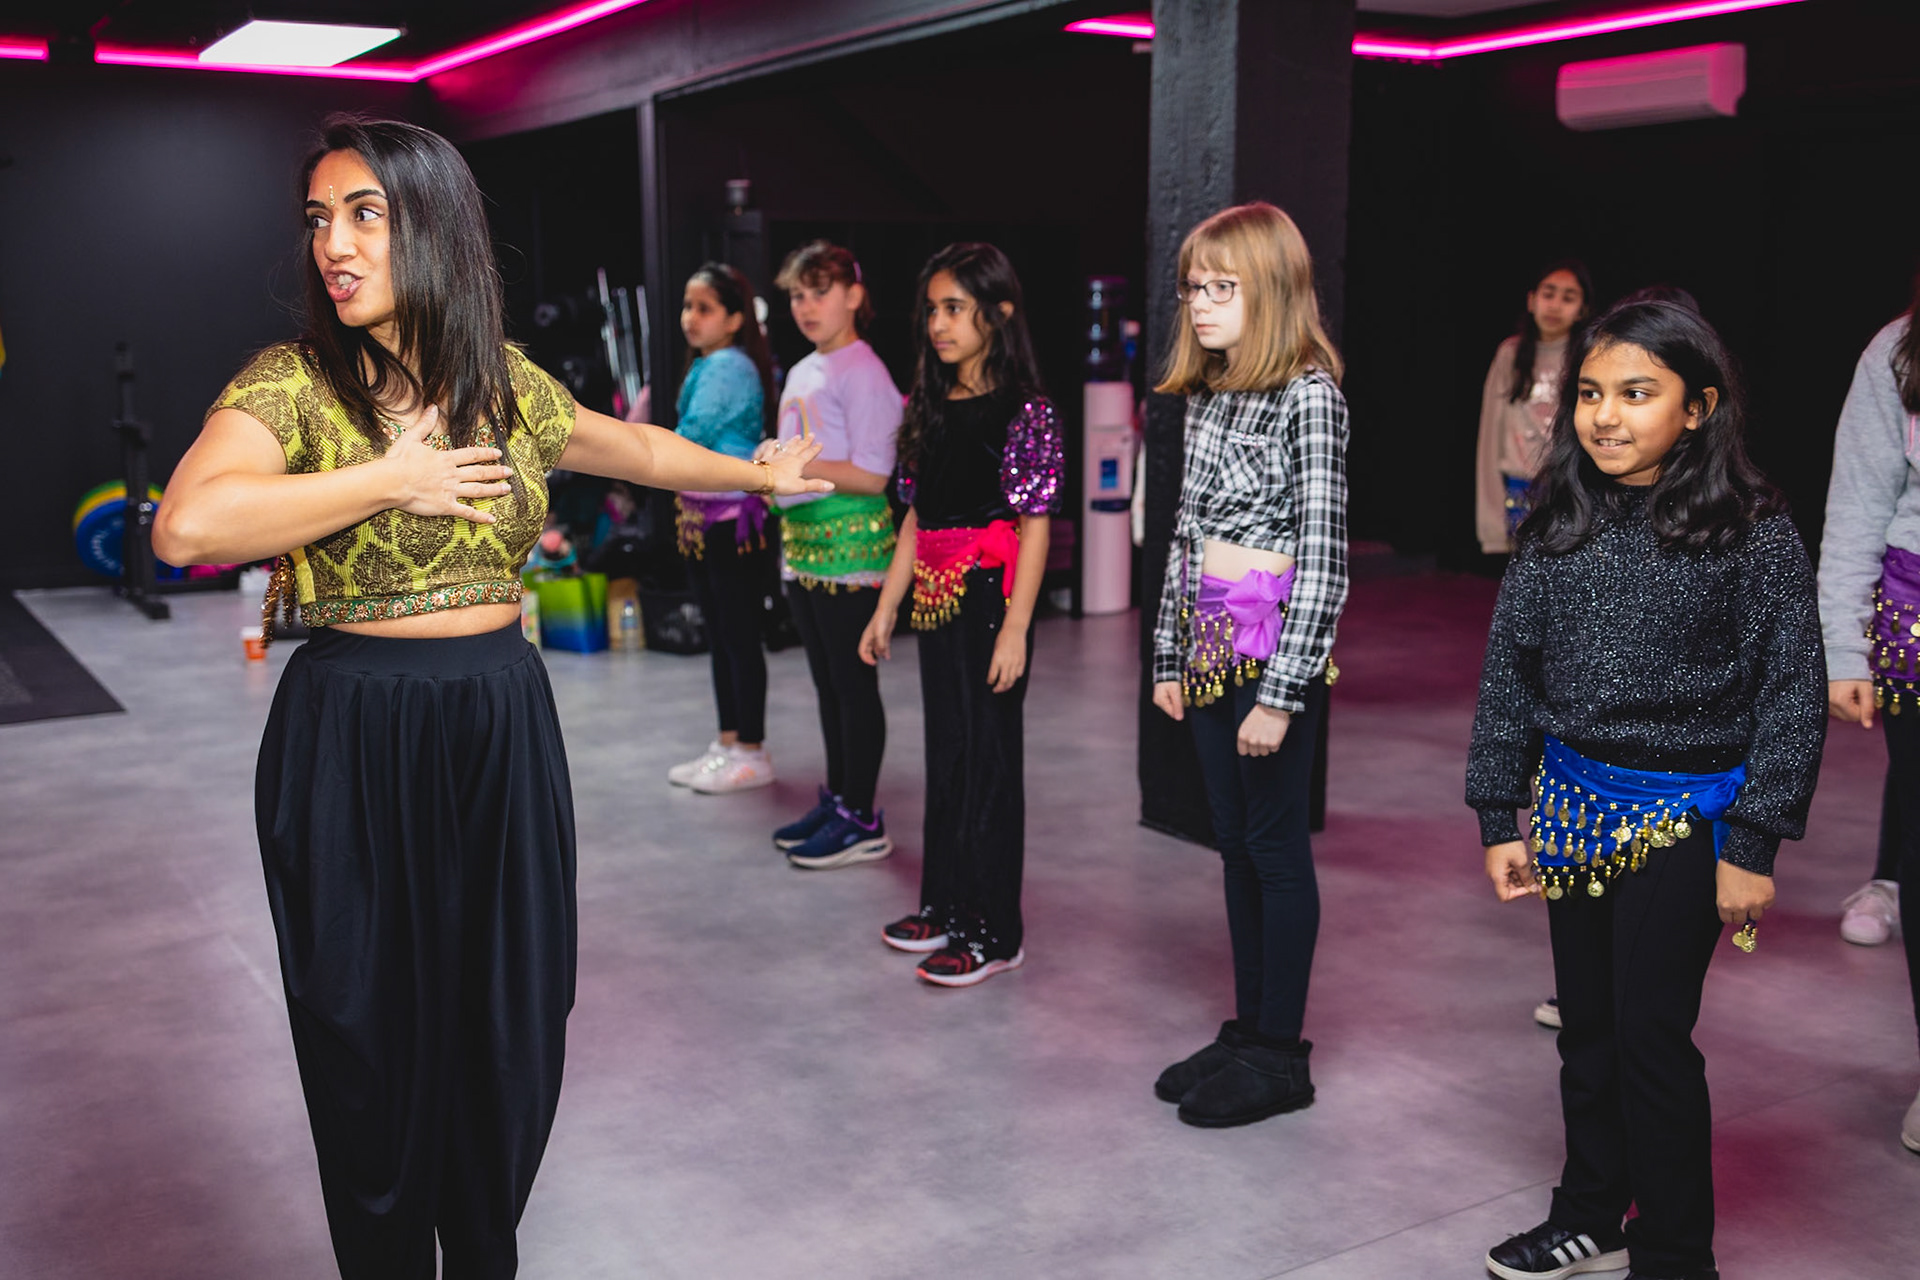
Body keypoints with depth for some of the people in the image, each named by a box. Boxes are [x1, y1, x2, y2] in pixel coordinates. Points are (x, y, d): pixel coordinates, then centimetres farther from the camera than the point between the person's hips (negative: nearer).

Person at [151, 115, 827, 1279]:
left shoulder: (508, 383, 6)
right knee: (376, 1042, 6)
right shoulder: (291, 384, -7)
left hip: (503, 730, 4)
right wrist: (391, 482, -18)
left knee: (509, 1033, 10)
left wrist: (760, 473, 35)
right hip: (353, 738, -3)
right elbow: (187, 527, -25)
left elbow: (637, 449, 23)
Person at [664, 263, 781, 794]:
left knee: (740, 636, -3)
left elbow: (691, 439, -18)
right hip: (701, 517, 10)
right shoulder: (705, 366, 15)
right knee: (719, 634, 15)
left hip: (733, 517, -10)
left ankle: (751, 751, 6)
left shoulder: (728, 366, -15)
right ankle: (728, 743, 24)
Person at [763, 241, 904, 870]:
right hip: (803, 546, 9)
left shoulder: (863, 372, -11)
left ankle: (863, 821, 5)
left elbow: (872, 476, -18)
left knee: (854, 685, -3)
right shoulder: (801, 373, 16)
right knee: (827, 683, 16)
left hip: (850, 549, -9)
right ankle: (836, 800, 27)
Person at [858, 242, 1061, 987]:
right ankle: (946, 905, 28)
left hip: (990, 600, -7)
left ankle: (995, 933, 9)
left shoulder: (1024, 412, -10)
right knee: (946, 753, 15)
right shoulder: (928, 408, 10)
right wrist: (886, 608, 14)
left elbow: (1034, 527, -13)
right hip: (937, 602, 7)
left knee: (989, 760, -1)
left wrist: (1015, 629, -18)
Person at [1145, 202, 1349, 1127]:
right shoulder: (1203, 394, 10)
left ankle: (1280, 1055, 14)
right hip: (1210, 649, 8)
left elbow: (1322, 556, -16)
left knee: (1276, 846, 2)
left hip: (1275, 652, -7)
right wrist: (1169, 656, 13)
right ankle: (1246, 1031, 26)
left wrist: (1281, 695, -18)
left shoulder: (1309, 395, -13)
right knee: (1236, 845, 14)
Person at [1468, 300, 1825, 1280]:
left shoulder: (1753, 532, -10)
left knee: (1653, 1034, 1)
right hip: (1573, 802, 5)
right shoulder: (1559, 528, 1)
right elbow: (1509, 673, 5)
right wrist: (1500, 819, 4)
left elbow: (1794, 692, -9)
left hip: (1682, 812, -4)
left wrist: (1753, 846, -11)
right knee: (1587, 1024, 16)